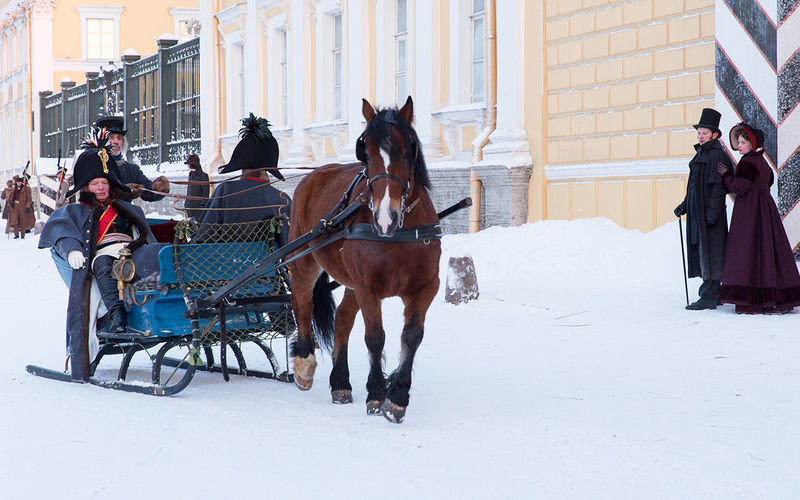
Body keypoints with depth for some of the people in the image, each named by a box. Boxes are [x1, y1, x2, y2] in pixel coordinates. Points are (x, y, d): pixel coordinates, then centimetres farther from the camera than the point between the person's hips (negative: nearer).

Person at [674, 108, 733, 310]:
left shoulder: (717, 155, -11)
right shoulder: (701, 154, 17)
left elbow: (718, 187, -17)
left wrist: (712, 213, -22)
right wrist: (685, 205, 19)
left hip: (710, 211, -10)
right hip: (697, 212, 10)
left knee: (709, 253, -8)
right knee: (701, 252, 12)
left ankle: (709, 298, -7)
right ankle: (712, 293, 18)